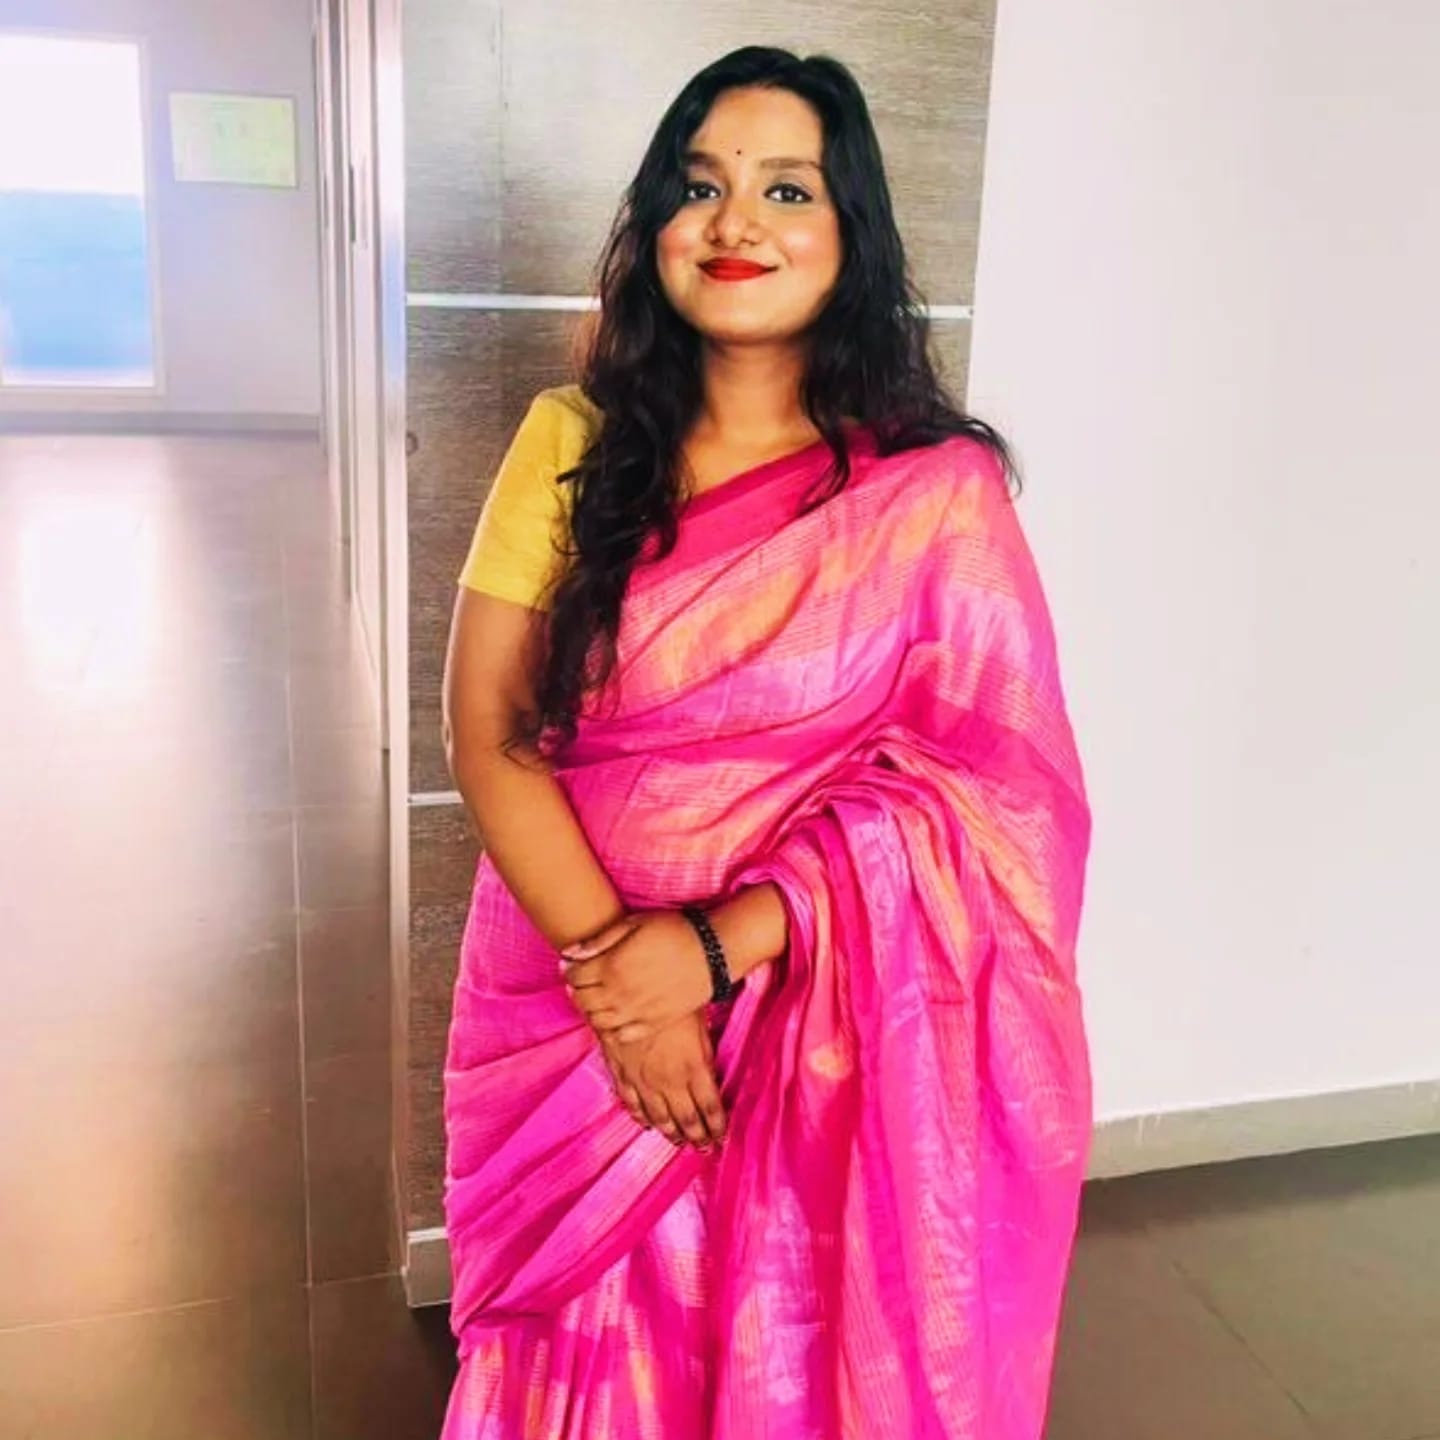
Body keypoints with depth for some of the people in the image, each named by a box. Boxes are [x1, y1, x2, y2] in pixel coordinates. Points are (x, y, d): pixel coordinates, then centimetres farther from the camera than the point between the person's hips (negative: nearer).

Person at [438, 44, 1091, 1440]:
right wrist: (611, 962, -16)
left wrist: (714, 946, -20)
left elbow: (988, 792, -12)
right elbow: (486, 729, -7)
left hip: (817, 1025, -2)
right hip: (567, 1003, 2)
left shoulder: (937, 496, -9)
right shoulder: (573, 441, -3)